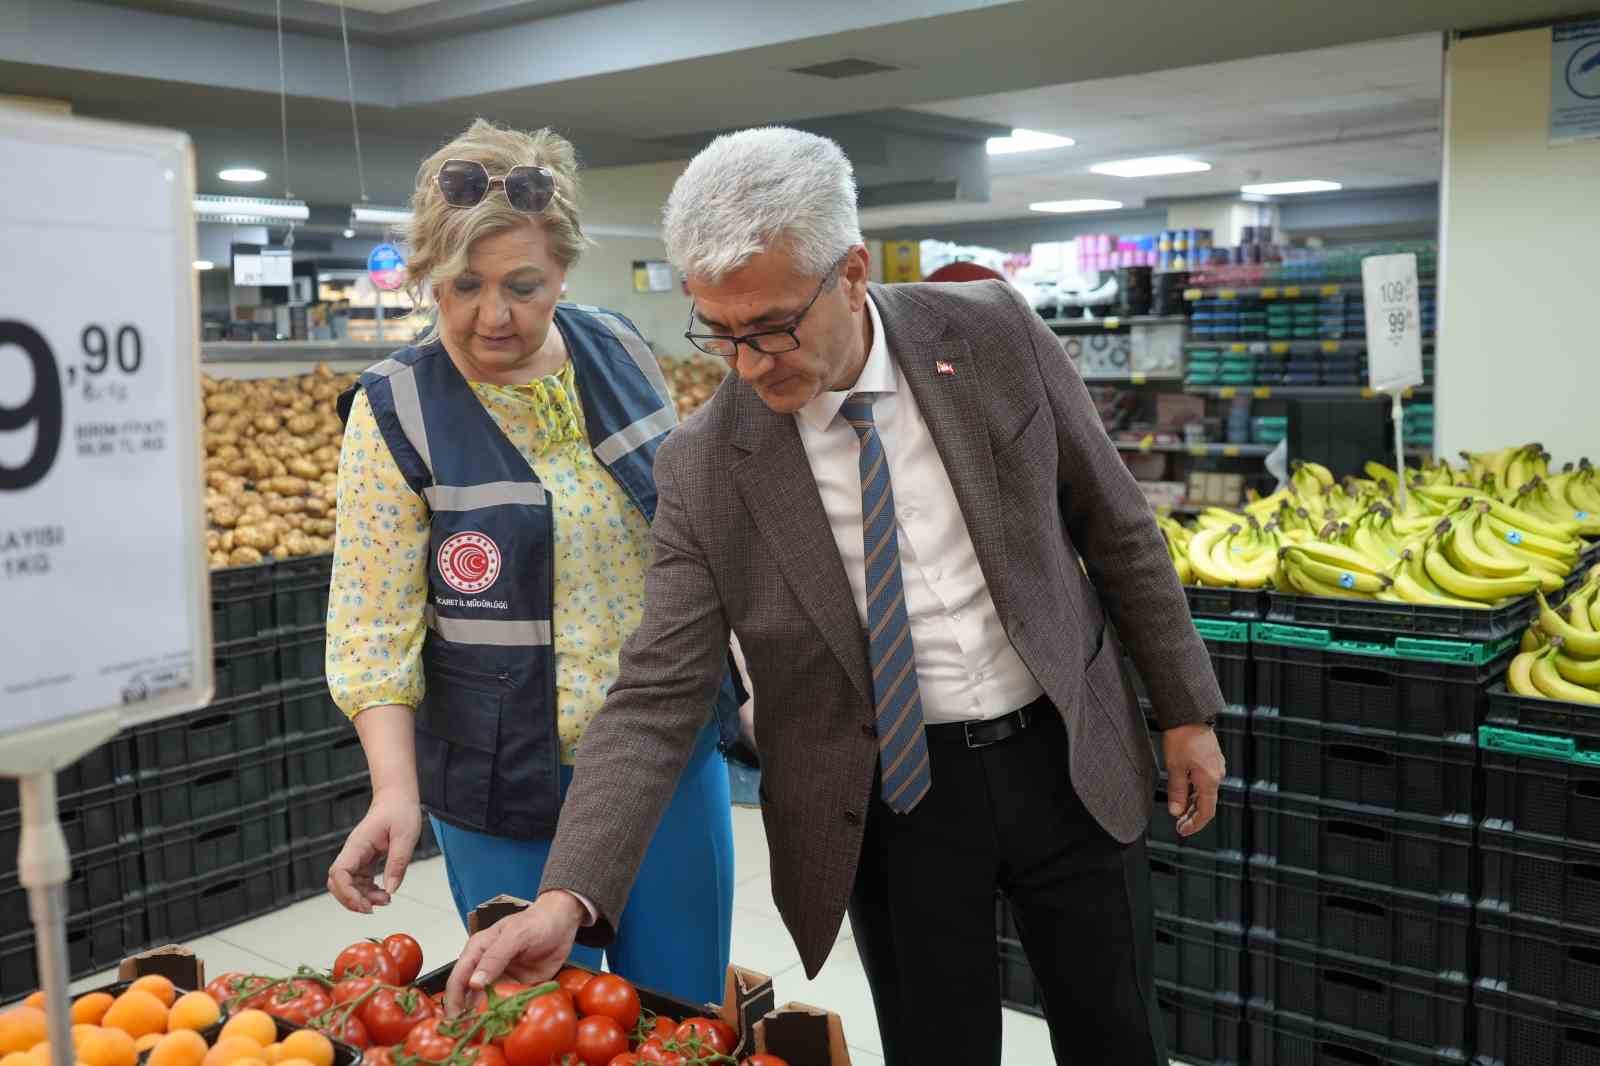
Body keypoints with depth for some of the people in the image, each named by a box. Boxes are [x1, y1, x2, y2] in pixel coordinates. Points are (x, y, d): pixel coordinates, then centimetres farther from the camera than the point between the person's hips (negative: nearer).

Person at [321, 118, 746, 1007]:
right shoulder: (396, 412, -12)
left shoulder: (620, 352, 0)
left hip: (672, 754, 4)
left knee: (689, 1013, 15)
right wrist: (396, 792, -23)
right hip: (512, 786, -3)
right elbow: (372, 626, -12)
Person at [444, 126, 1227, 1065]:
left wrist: (1185, 708, 4)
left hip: (1067, 762, 2)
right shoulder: (705, 469, -13)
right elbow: (656, 700, -13)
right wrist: (569, 898, -24)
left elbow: (1113, 523, 0)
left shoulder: (995, 335, -11)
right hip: (888, 800, -1)